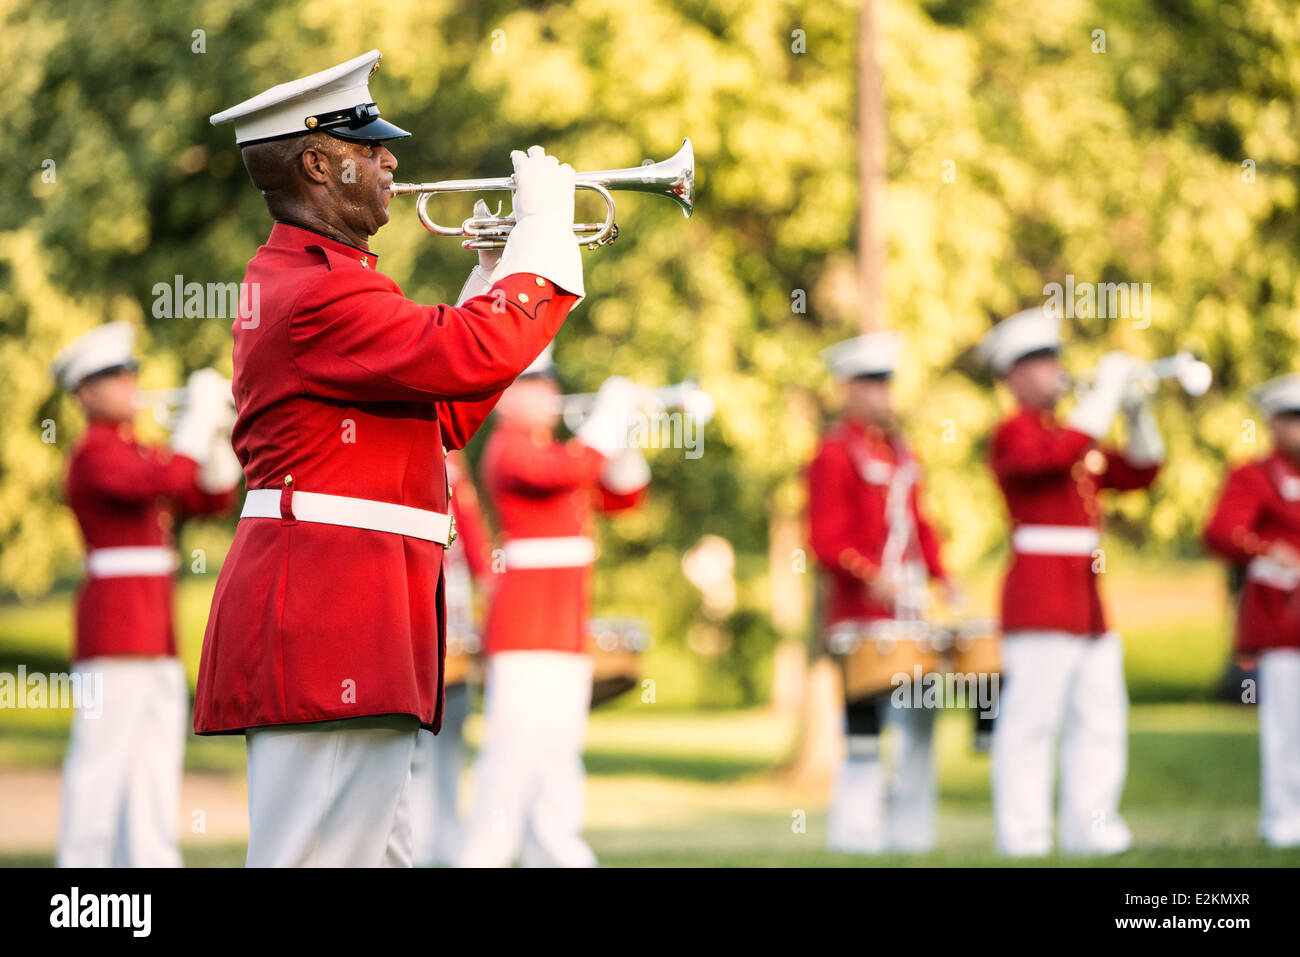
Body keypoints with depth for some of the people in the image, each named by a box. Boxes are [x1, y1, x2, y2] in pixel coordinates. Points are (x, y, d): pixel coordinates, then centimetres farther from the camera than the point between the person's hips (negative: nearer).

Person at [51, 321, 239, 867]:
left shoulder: (137, 453, 20)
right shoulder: (93, 454, -9)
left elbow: (213, 498, 16)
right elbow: (167, 480, -24)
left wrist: (218, 432, 4)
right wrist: (198, 417, -15)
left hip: (155, 631, 9)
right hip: (115, 621, -9)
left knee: (156, 759, 8)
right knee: (103, 759, -9)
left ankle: (149, 862, 9)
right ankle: (83, 863, -8)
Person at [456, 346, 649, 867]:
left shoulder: (546, 450, 21)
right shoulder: (508, 449, -8)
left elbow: (622, 494, 18)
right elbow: (572, 469, -26)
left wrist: (621, 432, 4)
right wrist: (610, 413, -15)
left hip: (566, 629, 9)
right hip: (527, 624, -9)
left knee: (557, 755, 9)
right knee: (515, 747, -12)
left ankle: (555, 856, 12)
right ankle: (483, 858, -12)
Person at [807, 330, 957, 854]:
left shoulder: (898, 448, 16)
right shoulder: (835, 453, -8)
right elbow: (826, 539, -14)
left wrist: (939, 574, 5)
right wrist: (871, 576, -26)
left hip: (907, 611, 8)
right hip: (861, 610, -8)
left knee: (917, 720, 8)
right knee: (865, 724, -6)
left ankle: (909, 830, 14)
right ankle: (856, 831, 0)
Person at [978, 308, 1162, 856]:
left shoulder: (1070, 433, 21)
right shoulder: (1013, 434, -4)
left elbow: (1140, 472, 20)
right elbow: (1064, 452, -24)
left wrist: (1136, 411, 7)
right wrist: (1107, 388, -15)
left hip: (1087, 599, 9)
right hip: (1039, 598, -9)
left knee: (1101, 721, 7)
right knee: (1030, 722, -8)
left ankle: (1090, 829, 9)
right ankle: (1021, 835, -8)